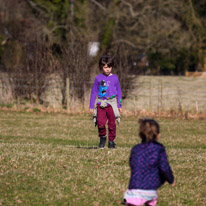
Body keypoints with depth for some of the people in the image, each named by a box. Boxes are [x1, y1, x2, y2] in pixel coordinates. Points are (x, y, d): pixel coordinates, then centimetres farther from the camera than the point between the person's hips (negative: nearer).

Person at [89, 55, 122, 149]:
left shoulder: (114, 78, 6)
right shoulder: (98, 78, 5)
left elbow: (119, 92, 13)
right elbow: (93, 92, 11)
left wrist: (119, 105, 10)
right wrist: (91, 106, 8)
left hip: (112, 104, 0)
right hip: (101, 104, 0)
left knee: (112, 123, 0)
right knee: (100, 123, -14)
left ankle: (111, 141, 13)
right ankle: (102, 138, 10)